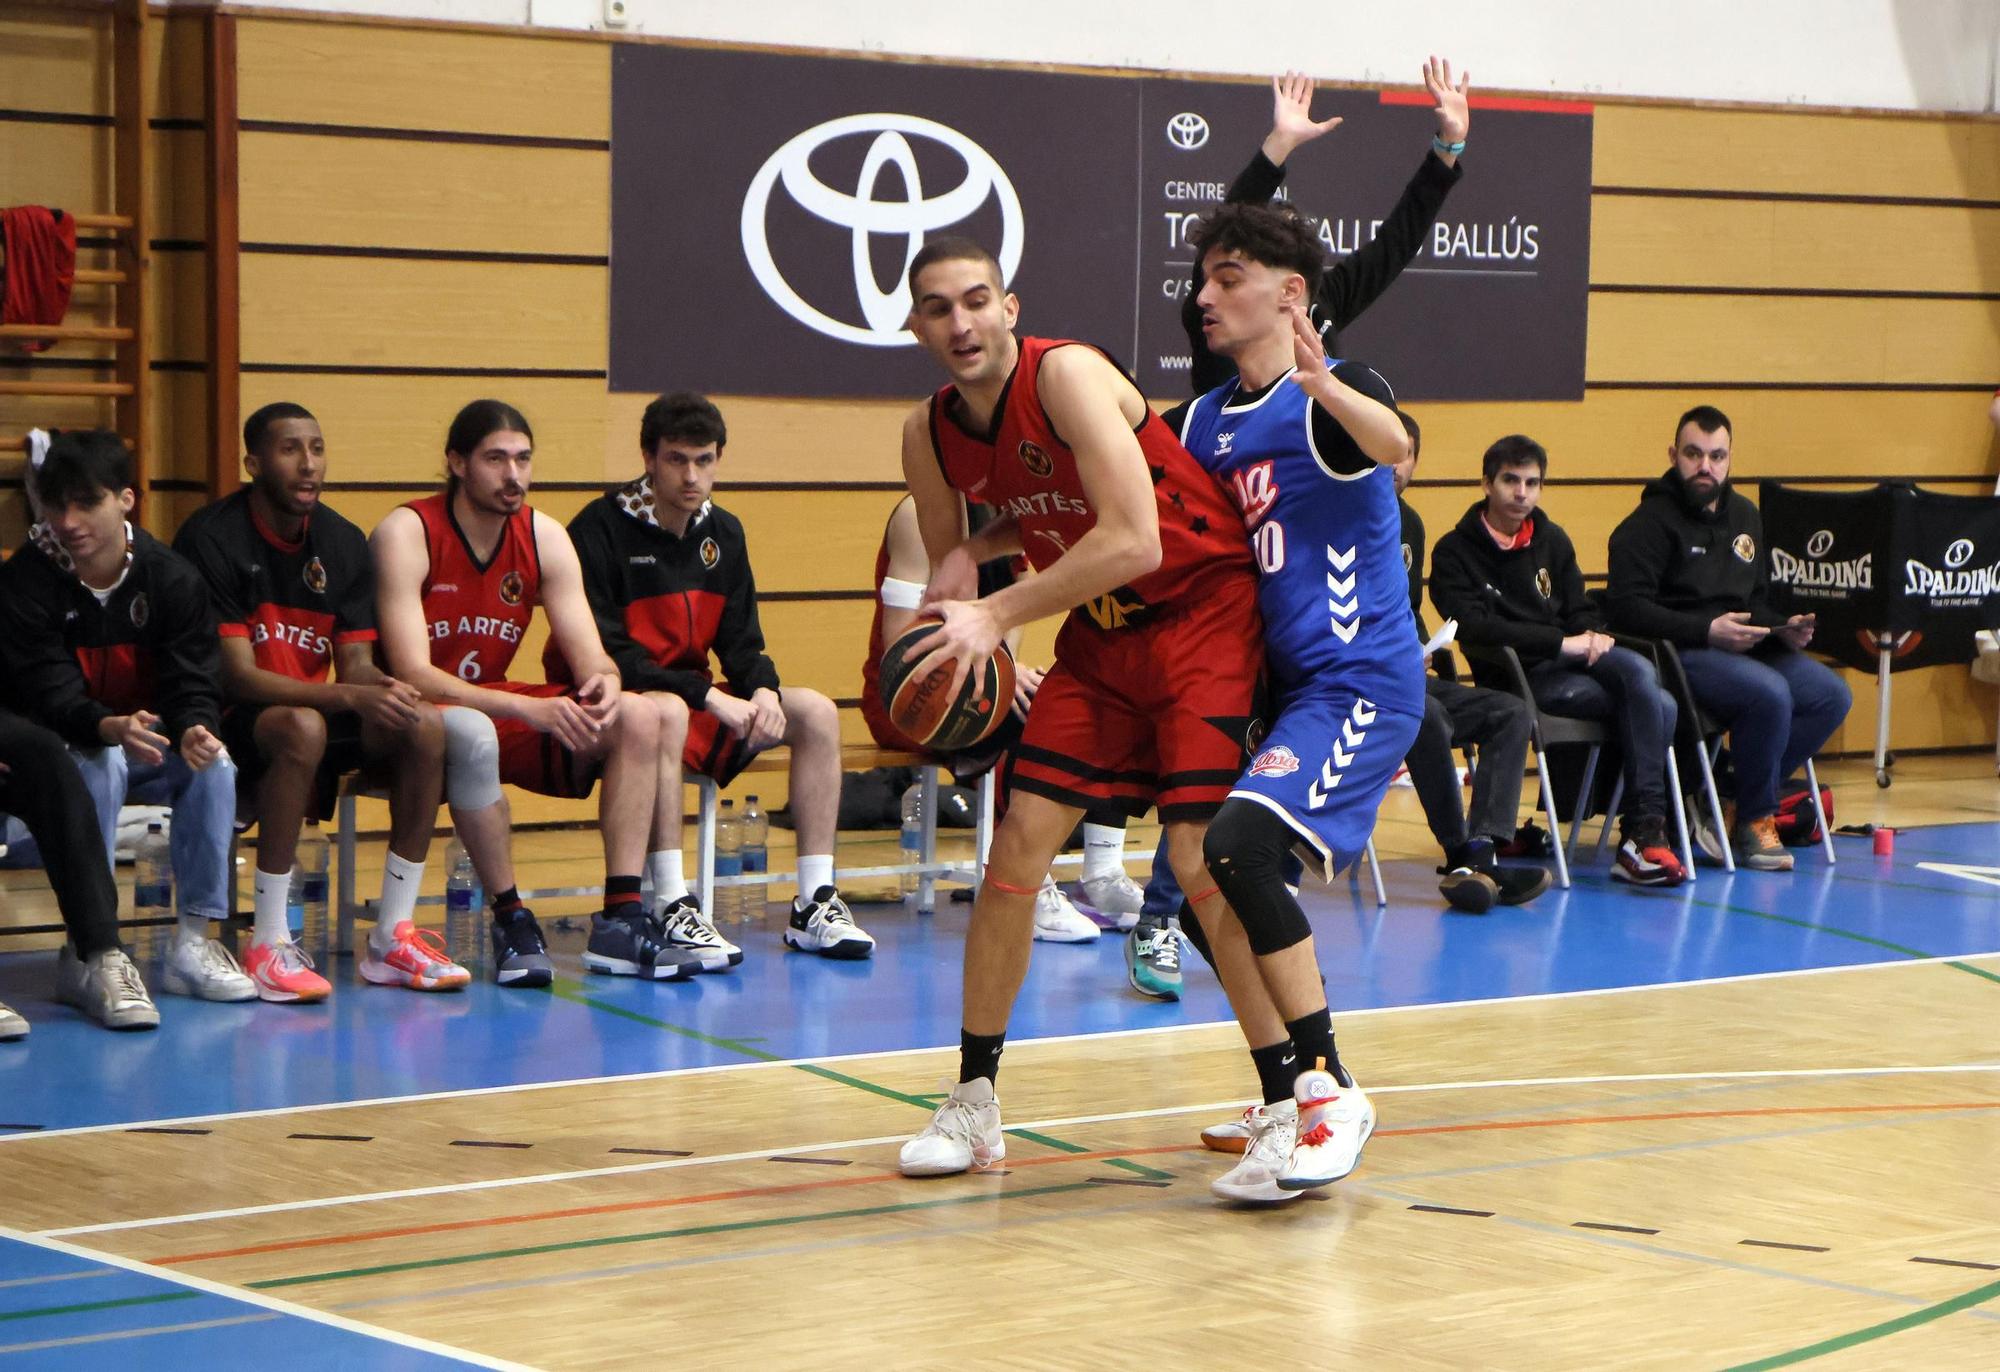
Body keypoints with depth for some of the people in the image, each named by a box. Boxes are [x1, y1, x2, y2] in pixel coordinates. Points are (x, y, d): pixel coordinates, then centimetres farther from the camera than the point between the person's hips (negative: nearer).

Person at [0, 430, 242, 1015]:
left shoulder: (172, 578, -5)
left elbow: (193, 681, -9)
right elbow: (48, 693, -22)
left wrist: (195, 729, -34)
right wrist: (111, 728, -44)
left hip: (152, 741, 3)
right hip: (62, 746, -3)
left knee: (213, 764, -27)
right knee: (101, 766, -36)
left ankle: (193, 941, -20)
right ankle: (91, 953, -35)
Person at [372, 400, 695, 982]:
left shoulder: (545, 538, -1)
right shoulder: (406, 534, -18)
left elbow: (591, 658, -3)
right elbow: (412, 675, -26)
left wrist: (605, 687, -30)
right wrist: (529, 710, -36)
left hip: (494, 706, 6)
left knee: (638, 721, -14)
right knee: (474, 733, -40)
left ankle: (620, 919, -17)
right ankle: (511, 920, -27)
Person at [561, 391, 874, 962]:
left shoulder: (723, 534, 9)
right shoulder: (601, 529, -14)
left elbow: (741, 642, 10)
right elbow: (601, 653, -20)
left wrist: (762, 690, -15)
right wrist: (705, 695, -25)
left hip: (694, 699, 7)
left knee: (816, 712, -8)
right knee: (666, 712, -39)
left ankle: (814, 905, -10)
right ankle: (673, 912, -41)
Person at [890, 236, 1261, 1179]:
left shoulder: (1067, 373, -24)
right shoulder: (929, 437, -2)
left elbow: (1132, 541, -31)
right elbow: (949, 556, 14)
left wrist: (998, 615, -30)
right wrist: (967, 557, -11)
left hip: (1204, 611, -6)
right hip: (1100, 632, 7)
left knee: (1202, 856, -15)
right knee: (1018, 844, 0)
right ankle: (974, 1102, 11)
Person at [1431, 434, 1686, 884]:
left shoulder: (1552, 539, 19)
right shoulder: (1455, 552, -1)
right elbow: (1475, 627, -14)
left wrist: (1592, 634, -5)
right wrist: (1561, 643, -21)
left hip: (1573, 658, 6)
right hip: (1519, 676, -6)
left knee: (1638, 672, -31)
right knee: (1656, 705, -26)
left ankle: (1642, 834, -32)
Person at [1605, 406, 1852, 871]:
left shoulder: (1744, 515, 20)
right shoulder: (1650, 522, -5)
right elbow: (1627, 607, -15)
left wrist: (1784, 628, 3)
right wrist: (1706, 630, -22)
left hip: (1744, 648, 8)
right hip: (1679, 655, -8)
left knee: (1832, 695, -10)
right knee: (1770, 693, -31)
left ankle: (1727, 804, -10)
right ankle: (1755, 820, -10)